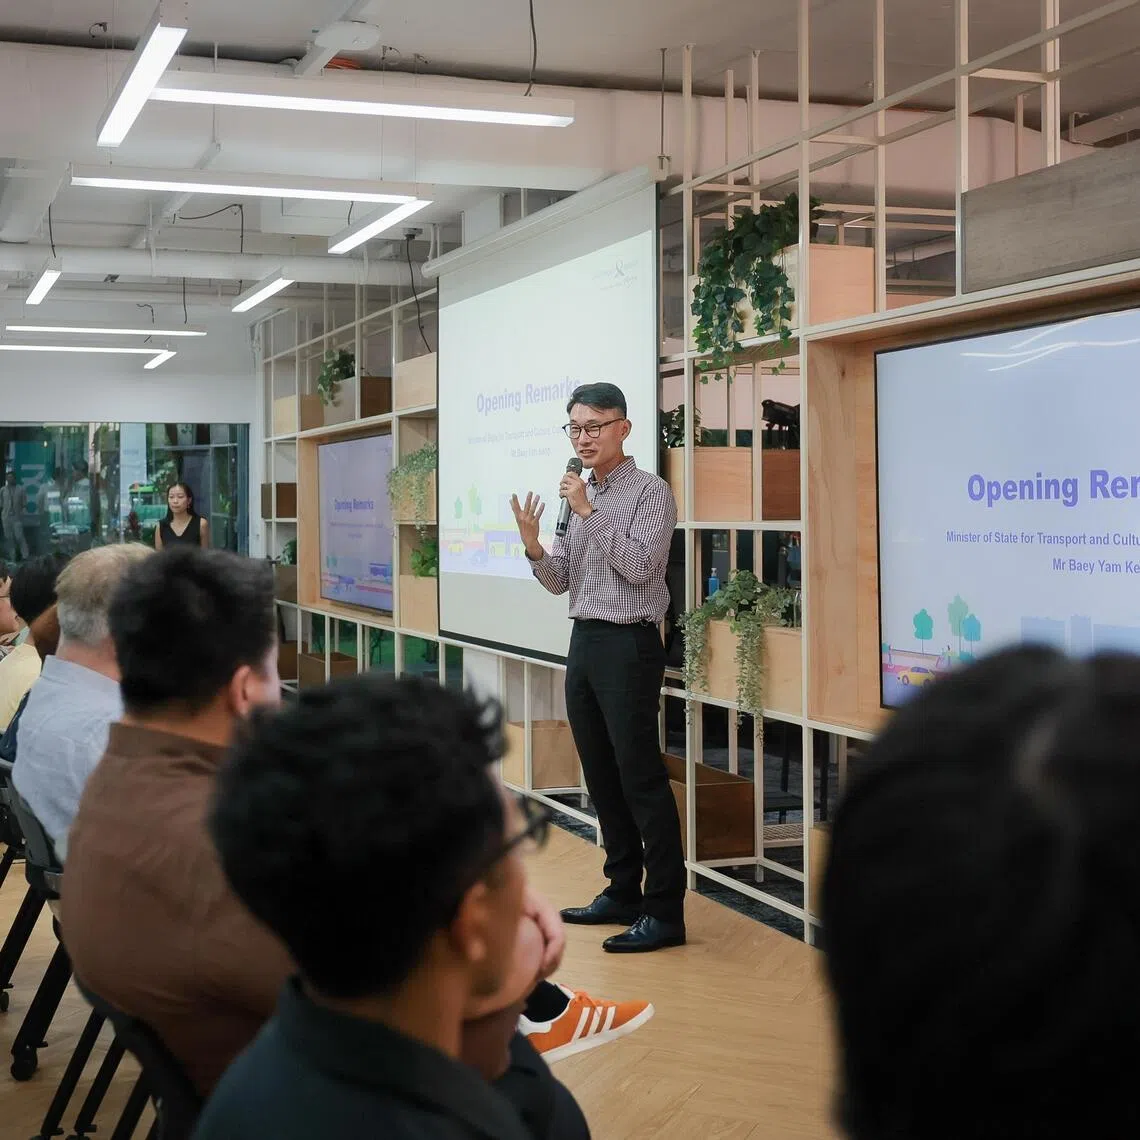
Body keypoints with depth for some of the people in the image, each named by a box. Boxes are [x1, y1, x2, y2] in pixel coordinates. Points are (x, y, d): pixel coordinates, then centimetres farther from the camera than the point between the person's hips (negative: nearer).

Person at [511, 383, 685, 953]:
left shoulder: (650, 491, -7)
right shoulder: (580, 496, 15)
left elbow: (641, 566, -19)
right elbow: (560, 581, 14)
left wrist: (590, 513, -19)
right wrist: (533, 546, -6)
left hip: (628, 645, -8)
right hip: (584, 642, 8)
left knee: (641, 779, -7)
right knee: (602, 777, 13)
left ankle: (665, 910, -1)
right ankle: (623, 891, 23)